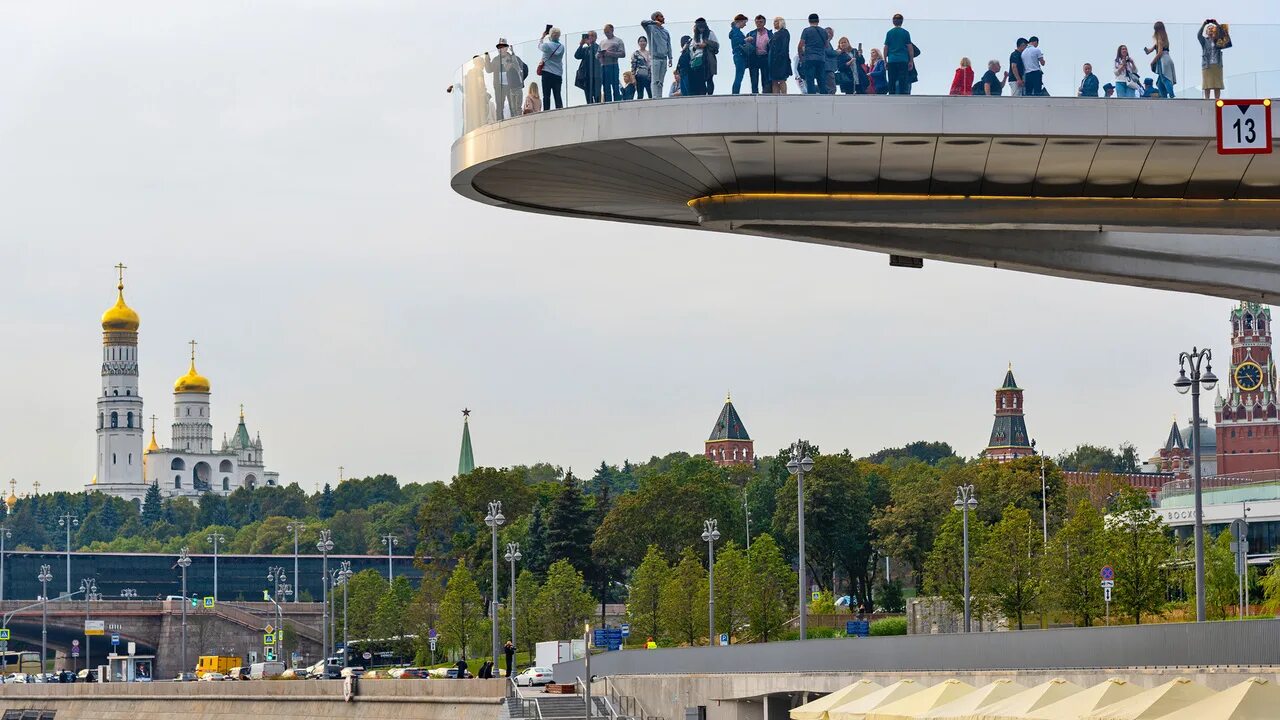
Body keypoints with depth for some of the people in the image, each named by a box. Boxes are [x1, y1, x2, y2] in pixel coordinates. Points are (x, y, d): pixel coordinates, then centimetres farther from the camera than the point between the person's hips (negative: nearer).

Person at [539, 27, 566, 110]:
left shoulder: (547, 45, -9)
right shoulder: (561, 47, 4)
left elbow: (539, 46, 12)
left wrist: (542, 37, 28)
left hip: (547, 74, -4)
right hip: (558, 74, 4)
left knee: (546, 96, -4)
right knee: (557, 96, 4)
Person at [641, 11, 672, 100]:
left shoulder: (665, 32, 17)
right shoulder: (651, 28, 3)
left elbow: (668, 46, 14)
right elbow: (643, 22, -15)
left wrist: (670, 58, 6)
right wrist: (654, 22, -17)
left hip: (664, 58, 5)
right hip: (655, 58, -5)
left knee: (661, 82, 6)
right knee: (655, 81, -9)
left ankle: (659, 97, 8)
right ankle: (655, 98, -12)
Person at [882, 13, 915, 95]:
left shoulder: (889, 33, 5)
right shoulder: (905, 33, 0)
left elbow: (886, 48, 5)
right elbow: (910, 48, 0)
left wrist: (885, 61, 11)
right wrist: (911, 61, 7)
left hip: (892, 61, 2)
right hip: (903, 60, -2)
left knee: (892, 82, 5)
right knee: (903, 82, -4)